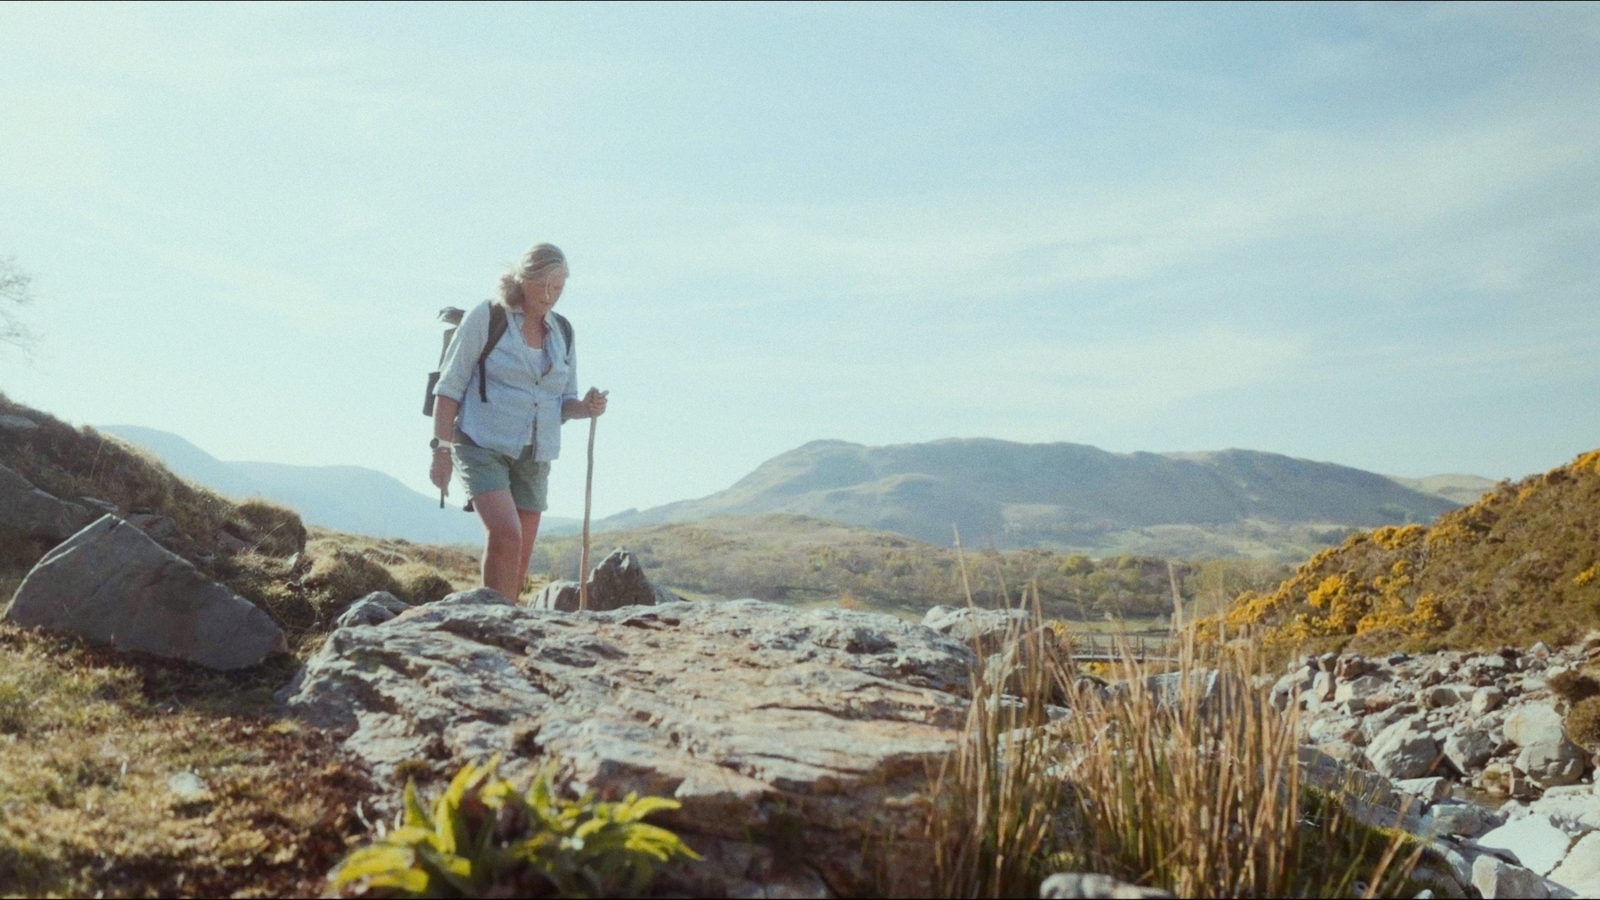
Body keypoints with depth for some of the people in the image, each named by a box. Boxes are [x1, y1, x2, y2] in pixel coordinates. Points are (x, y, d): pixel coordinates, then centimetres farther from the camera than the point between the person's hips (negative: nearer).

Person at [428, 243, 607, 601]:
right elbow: (449, 387, -4)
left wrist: (585, 407, -7)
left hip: (534, 457, 5)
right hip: (483, 447, -5)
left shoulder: (562, 334, 11)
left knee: (520, 558, 6)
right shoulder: (486, 318, -3)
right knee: (506, 534, -23)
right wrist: (442, 450, -10)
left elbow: (563, 403, 16)